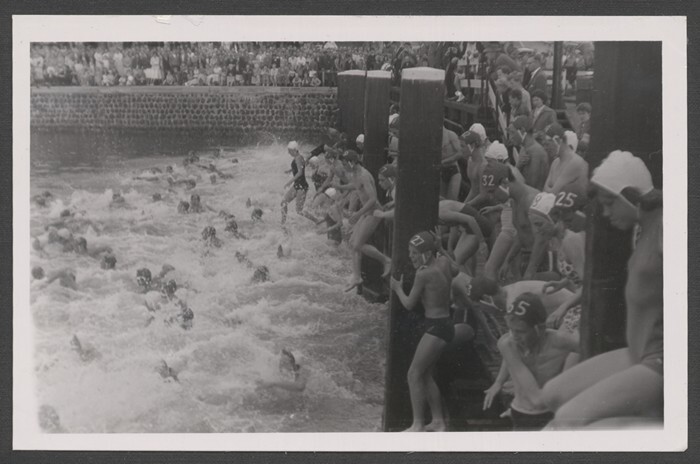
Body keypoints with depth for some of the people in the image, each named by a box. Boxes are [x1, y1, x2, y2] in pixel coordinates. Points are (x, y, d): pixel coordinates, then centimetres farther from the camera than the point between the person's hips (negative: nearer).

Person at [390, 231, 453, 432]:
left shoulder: (423, 274, -18)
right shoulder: (442, 265, 3)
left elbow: (409, 304, -9)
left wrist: (398, 288, 9)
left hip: (436, 328, -9)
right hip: (444, 324, 9)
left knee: (414, 374, -3)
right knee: (426, 375, 17)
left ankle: (418, 424, 0)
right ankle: (438, 421, 22)